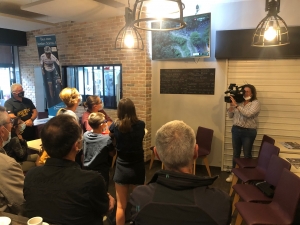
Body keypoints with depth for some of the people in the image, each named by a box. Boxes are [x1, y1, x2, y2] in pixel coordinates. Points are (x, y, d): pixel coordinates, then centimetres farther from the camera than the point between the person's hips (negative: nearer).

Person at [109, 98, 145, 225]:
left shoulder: (116, 125, -12)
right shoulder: (140, 125, -10)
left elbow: (110, 135, 12)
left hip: (121, 168, -1)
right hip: (137, 168, 1)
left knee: (120, 206, 14)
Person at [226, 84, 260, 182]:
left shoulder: (256, 103, -7)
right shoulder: (239, 102, 5)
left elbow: (248, 114, -25)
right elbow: (230, 116, 8)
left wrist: (236, 105, -25)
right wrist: (231, 105, -7)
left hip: (248, 132, -4)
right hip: (236, 130, 4)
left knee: (247, 154, 7)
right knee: (235, 153, 14)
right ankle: (234, 172, 27)